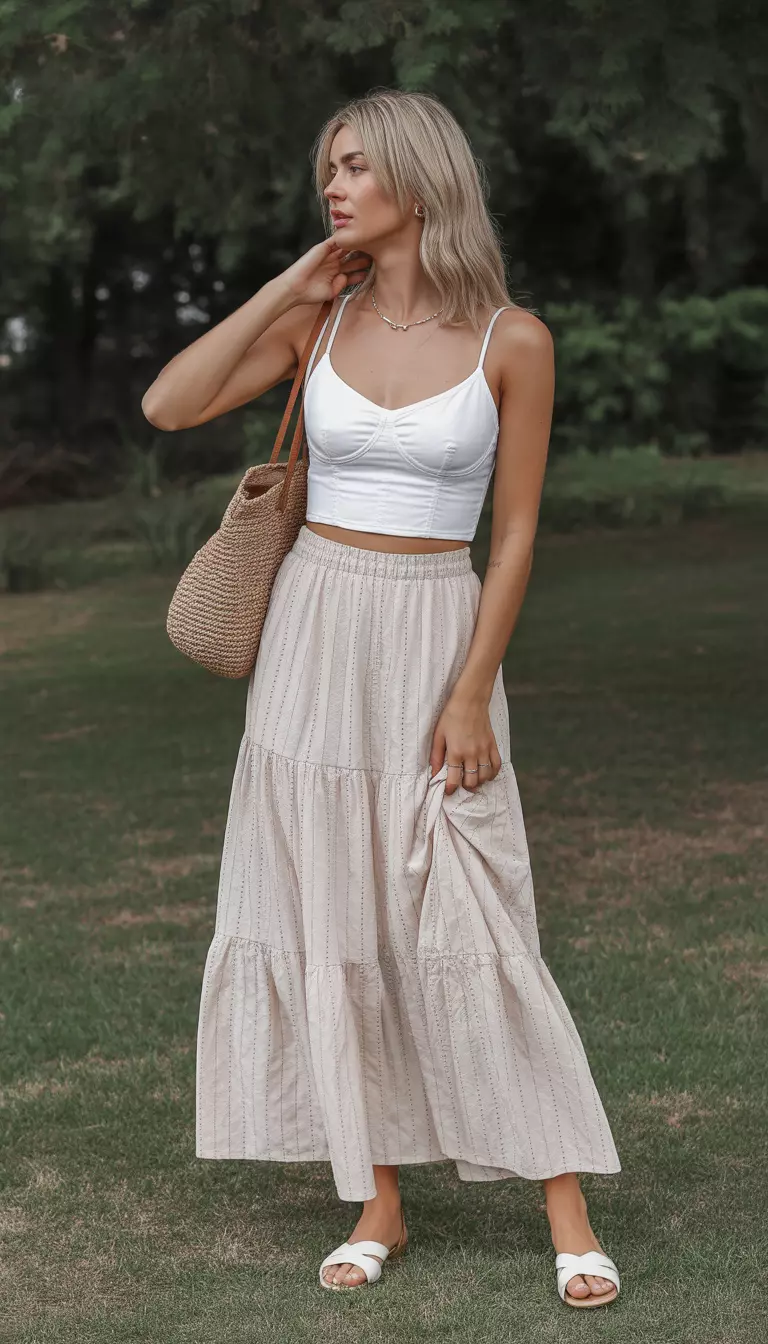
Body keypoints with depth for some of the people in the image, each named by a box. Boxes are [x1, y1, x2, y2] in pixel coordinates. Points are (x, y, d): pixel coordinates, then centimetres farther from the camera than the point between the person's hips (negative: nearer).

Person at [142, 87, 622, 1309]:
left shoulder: (513, 340, -6)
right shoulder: (320, 318, 3)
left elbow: (516, 532, -5)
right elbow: (168, 406, -6)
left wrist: (471, 695, -11)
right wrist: (287, 289, -6)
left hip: (437, 644, -3)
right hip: (316, 635, 3)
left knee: (472, 928, -6)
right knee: (332, 921, 4)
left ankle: (570, 1216, 3)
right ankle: (378, 1201, 15)